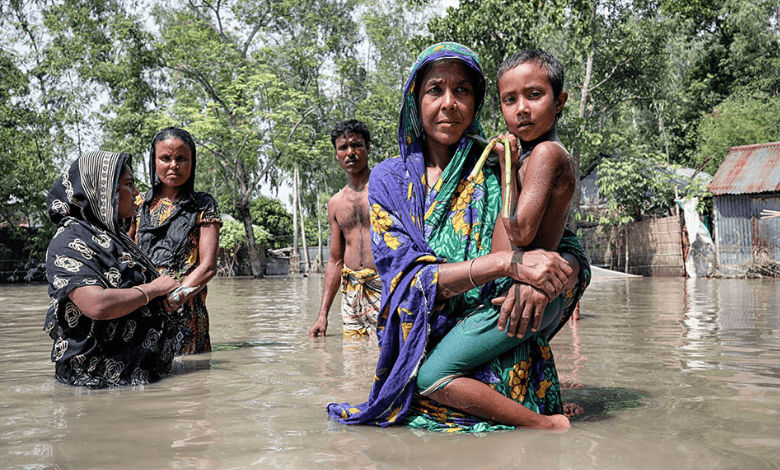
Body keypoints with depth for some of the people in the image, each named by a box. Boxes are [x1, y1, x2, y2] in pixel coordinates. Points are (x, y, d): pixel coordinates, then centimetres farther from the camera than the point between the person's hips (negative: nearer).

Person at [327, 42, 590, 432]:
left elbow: (575, 258, 4)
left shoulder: (497, 171, 4)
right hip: (421, 352, 2)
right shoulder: (388, 180, 6)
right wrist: (507, 262, -22)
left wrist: (549, 277, -22)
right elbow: (408, 277, -8)